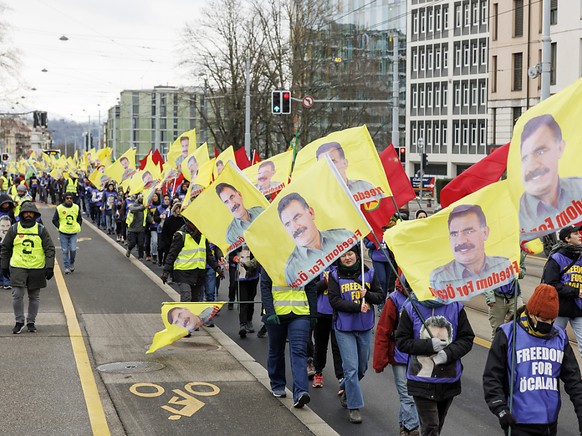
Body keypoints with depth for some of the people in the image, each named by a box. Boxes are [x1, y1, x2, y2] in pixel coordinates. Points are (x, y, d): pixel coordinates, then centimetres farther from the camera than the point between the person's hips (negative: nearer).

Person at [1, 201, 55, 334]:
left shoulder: (41, 230, 2)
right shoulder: (14, 229, 3)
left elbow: (49, 248, 1)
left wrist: (50, 267, -7)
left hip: (37, 268, 0)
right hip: (18, 268, 0)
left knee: (34, 297, 8)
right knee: (17, 295, -8)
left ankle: (31, 322, 22)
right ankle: (19, 322, 8)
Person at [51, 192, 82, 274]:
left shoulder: (76, 208, 3)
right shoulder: (59, 208, -4)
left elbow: (80, 219, 16)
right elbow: (54, 220, 4)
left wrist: (78, 227, 5)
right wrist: (60, 227, -3)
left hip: (73, 233, 1)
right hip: (63, 233, -1)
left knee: (73, 249, -6)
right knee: (65, 251, 1)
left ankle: (72, 263, 21)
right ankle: (67, 267, 10)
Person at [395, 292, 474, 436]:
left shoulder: (456, 307, -1)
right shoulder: (411, 308, -6)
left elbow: (467, 339, 1)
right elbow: (401, 342, -4)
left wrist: (448, 353, -16)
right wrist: (429, 345, -16)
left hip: (449, 380, 3)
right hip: (422, 381, -3)